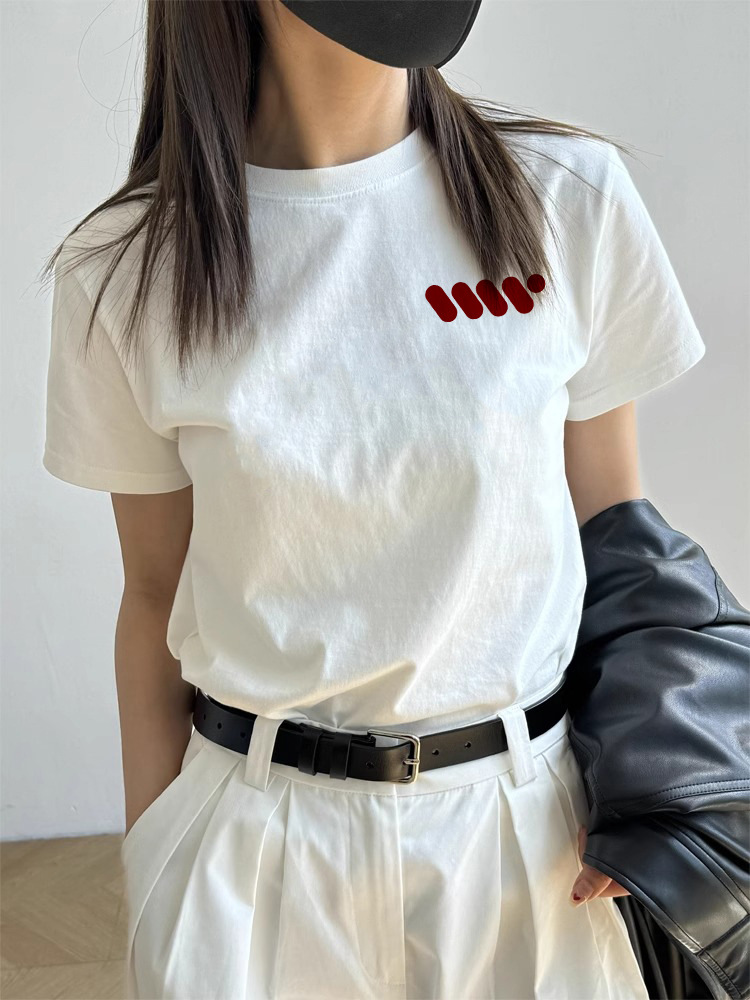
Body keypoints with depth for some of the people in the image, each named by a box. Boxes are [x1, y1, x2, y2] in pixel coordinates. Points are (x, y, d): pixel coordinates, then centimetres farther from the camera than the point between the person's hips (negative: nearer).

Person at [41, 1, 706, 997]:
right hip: (255, 839, 0)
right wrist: (152, 869, 4)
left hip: (524, 818, 1)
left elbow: (612, 530, 1)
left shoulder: (569, 196, -7)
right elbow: (156, 595, 0)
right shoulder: (126, 269, -8)